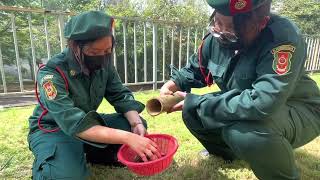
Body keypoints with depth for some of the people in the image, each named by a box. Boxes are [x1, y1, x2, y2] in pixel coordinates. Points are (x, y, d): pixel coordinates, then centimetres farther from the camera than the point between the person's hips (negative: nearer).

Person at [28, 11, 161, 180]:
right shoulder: (51, 73, -29)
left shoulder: (103, 63, -12)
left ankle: (93, 153, 2)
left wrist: (136, 123, -29)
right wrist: (127, 137, -46)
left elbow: (120, 95, -9)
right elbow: (74, 124, -39)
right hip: (52, 129, -4)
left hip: (89, 121, 5)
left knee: (138, 125, -12)